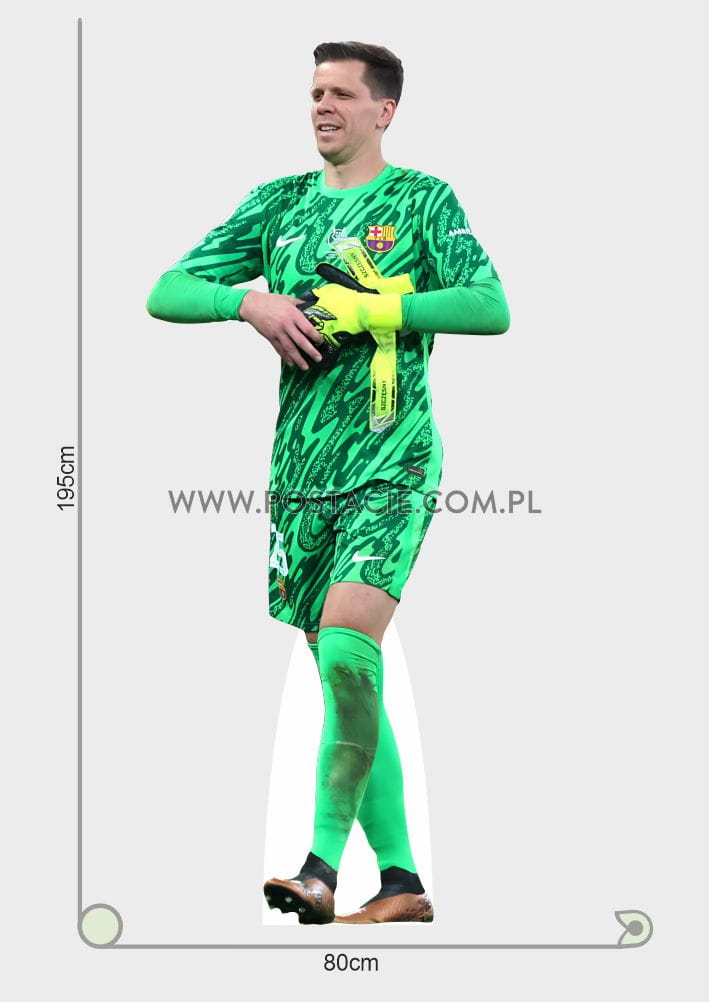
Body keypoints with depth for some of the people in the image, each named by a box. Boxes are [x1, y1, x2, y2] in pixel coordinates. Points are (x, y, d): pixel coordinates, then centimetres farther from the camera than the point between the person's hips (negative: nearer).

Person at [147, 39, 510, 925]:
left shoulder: (421, 199, 1)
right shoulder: (279, 203, 14)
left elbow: (492, 307, -13)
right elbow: (165, 294, 10)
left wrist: (364, 308, -16)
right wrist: (250, 301, -9)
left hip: (391, 468, -5)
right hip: (299, 474, 5)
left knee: (347, 651, -22)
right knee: (347, 679, 6)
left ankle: (322, 867, -18)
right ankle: (401, 880, 14)